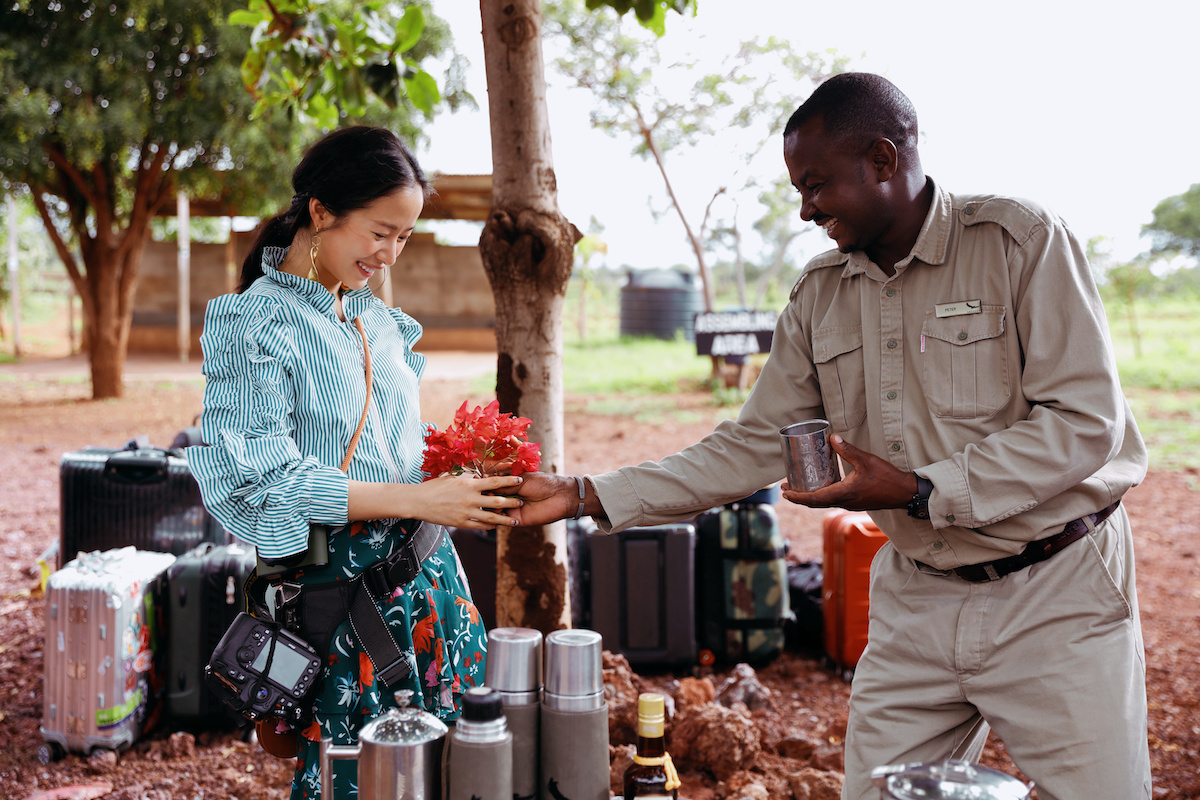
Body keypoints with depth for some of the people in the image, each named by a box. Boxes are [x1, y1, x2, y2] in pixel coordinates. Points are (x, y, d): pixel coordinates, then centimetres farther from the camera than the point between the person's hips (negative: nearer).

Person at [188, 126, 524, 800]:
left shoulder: (376, 316, 13)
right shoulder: (253, 325, -9)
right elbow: (265, 480, -17)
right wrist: (419, 499, -20)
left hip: (429, 566, 7)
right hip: (340, 591, -6)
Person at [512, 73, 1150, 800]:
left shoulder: (1022, 242, -11)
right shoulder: (820, 296, 5)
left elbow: (1085, 422, -16)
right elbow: (753, 447, 6)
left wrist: (918, 490, -22)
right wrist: (589, 497, -1)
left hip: (1054, 595, -4)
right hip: (917, 601, 5)